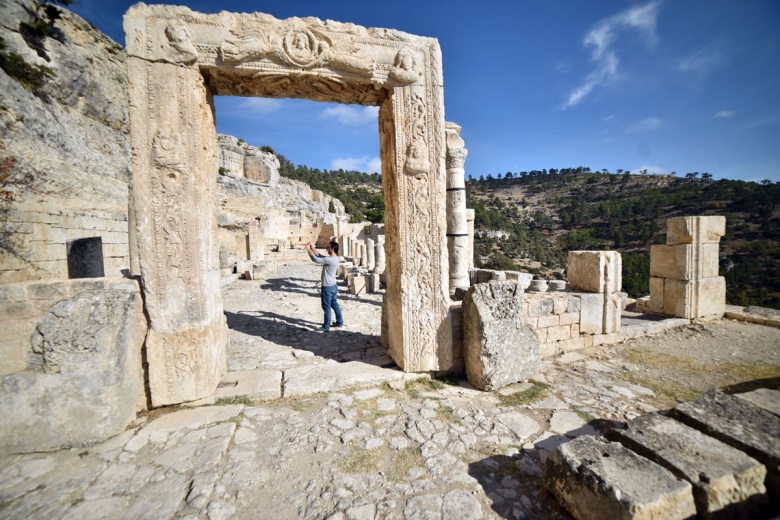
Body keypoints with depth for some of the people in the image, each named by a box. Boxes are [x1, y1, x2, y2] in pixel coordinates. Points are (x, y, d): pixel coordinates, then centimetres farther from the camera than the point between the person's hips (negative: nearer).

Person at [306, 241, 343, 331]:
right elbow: (320, 256, 13)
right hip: (333, 286, 9)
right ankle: (340, 322, 29)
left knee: (327, 307, 3)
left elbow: (316, 259, -22)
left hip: (327, 287, -9)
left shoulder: (330, 259, -23)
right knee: (335, 305, 19)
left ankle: (326, 327, 14)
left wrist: (308, 249, -11)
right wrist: (312, 248, 7)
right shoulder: (334, 258, 6)